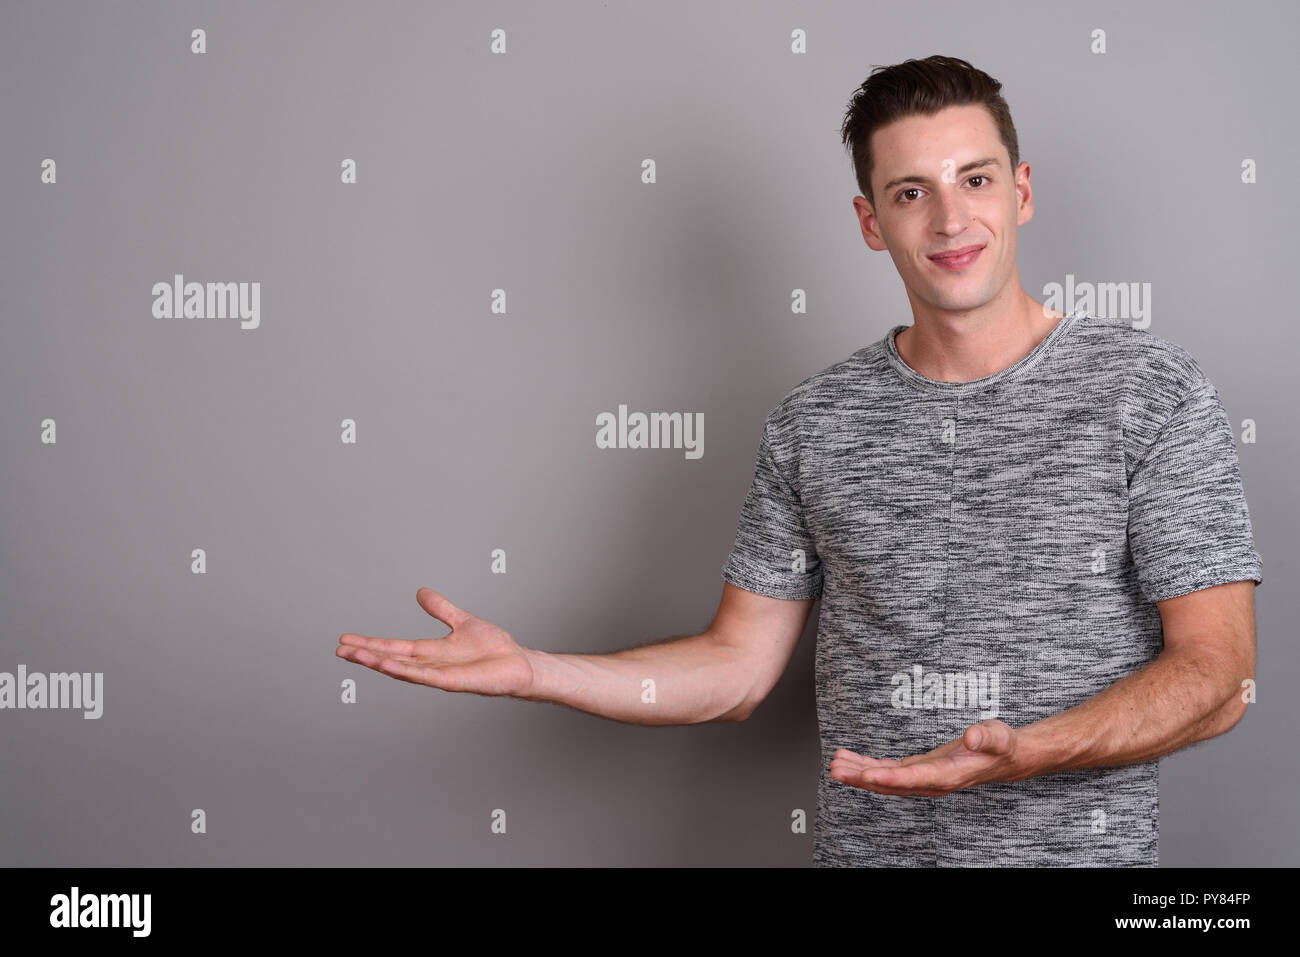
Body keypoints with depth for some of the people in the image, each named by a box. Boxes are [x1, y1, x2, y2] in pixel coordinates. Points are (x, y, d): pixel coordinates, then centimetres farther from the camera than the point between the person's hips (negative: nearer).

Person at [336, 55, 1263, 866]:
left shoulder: (1152, 389, -8)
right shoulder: (813, 423, 2)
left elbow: (1214, 673, -12)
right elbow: (736, 667, 4)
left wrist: (1024, 754, -27)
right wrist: (530, 670, -7)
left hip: (1077, 847, -2)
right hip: (861, 845, 3)